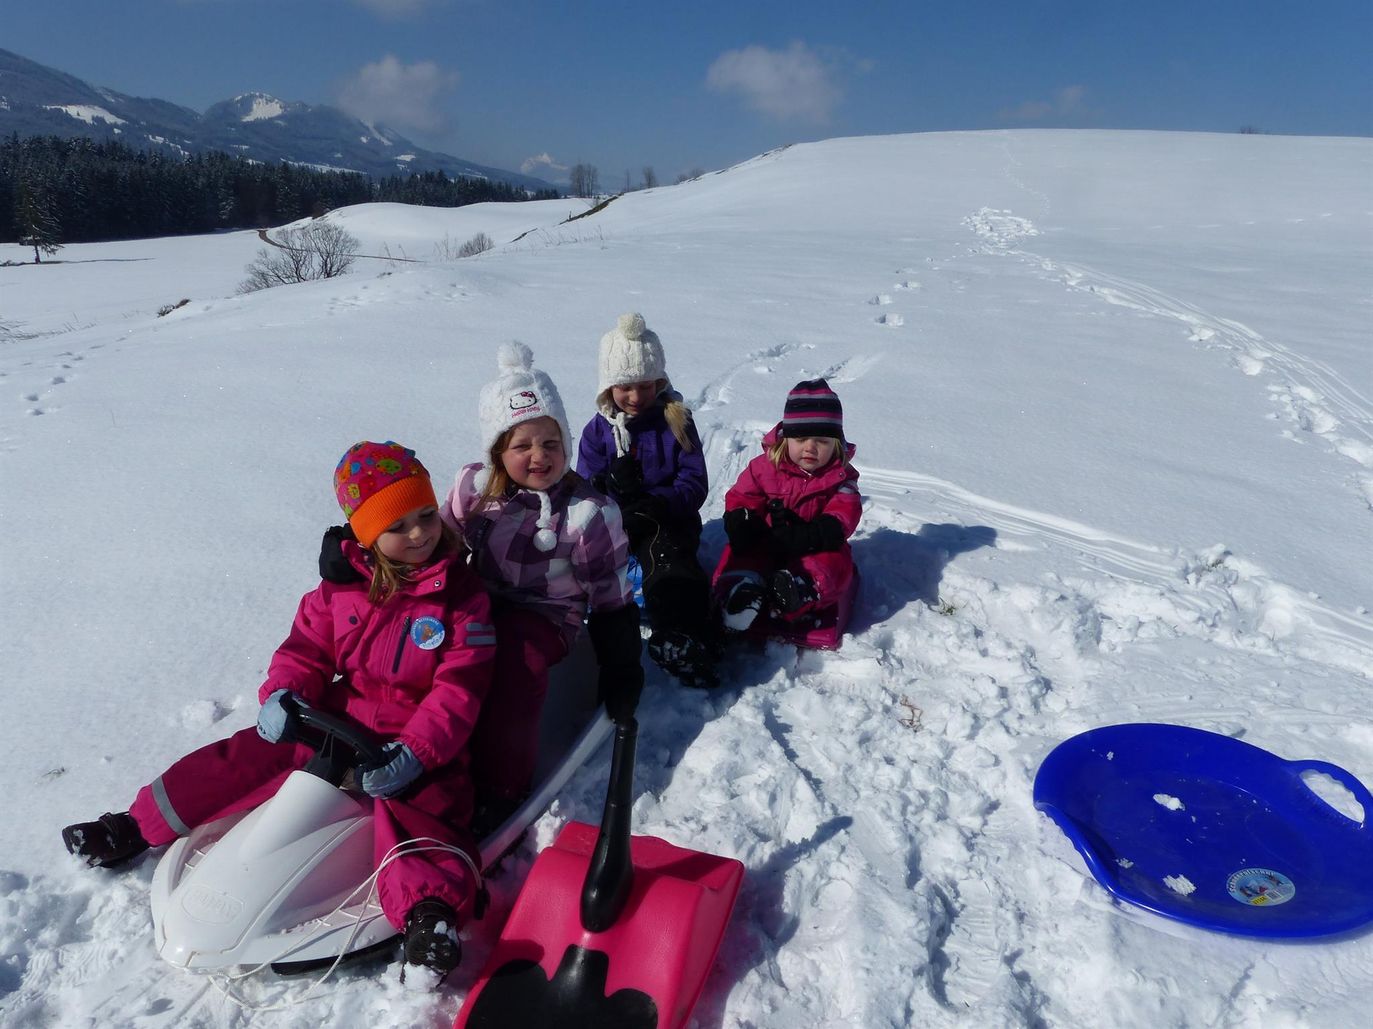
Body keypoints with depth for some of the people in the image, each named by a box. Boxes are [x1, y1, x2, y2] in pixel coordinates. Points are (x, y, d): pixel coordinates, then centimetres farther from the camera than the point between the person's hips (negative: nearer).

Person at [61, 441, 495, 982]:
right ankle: (137, 827, 19)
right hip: (337, 718, 5)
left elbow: (459, 690, -16)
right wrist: (282, 694, -12)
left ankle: (429, 908, -47)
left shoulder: (463, 595, -11)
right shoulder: (342, 585, 1)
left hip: (418, 739, -5)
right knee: (248, 754, 1)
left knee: (411, 800, -33)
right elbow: (306, 649, 10)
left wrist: (417, 751, -29)